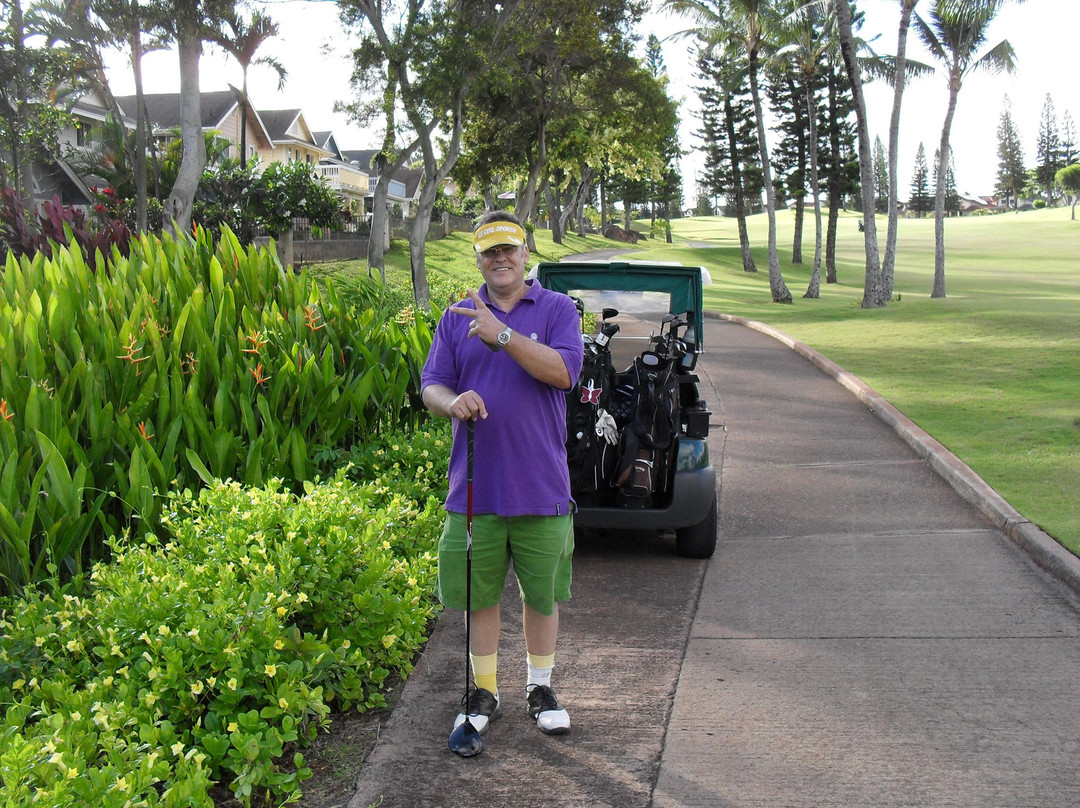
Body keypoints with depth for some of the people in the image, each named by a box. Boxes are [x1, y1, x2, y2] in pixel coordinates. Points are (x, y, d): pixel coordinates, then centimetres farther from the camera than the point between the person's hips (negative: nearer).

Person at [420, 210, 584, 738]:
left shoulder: (557, 309, 3)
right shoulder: (457, 318, 10)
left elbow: (564, 371, -13)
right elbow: (430, 384, 6)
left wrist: (504, 335, -20)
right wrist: (452, 401, -17)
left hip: (540, 486, -1)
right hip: (474, 485, 2)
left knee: (542, 593, 10)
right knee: (479, 594, 8)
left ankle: (540, 688, 28)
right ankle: (484, 692, 24)